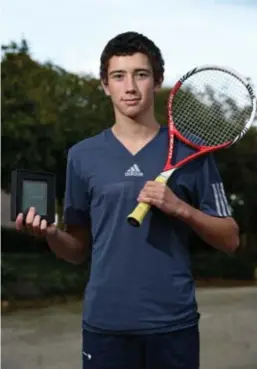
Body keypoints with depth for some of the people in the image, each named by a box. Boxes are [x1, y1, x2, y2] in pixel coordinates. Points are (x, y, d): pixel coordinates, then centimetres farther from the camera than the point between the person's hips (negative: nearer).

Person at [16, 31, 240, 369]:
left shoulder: (190, 151, 0)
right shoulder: (82, 155, 4)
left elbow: (230, 240, 2)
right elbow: (78, 251, 8)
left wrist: (180, 208, -14)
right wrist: (50, 232, -12)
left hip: (174, 322, 0)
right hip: (105, 322, 1)